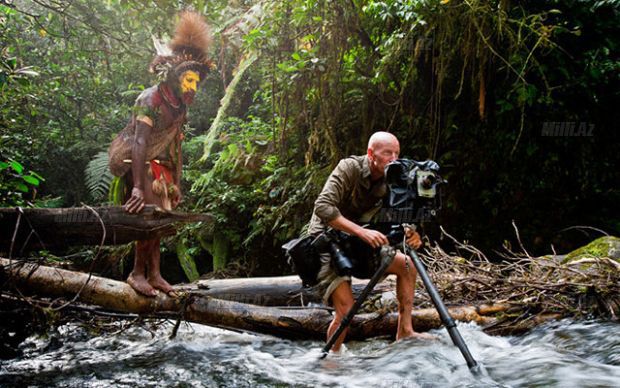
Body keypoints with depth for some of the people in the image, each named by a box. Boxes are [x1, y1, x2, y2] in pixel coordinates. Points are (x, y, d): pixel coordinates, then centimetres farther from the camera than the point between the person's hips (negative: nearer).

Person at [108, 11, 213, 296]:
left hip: (154, 163, 8)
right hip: (129, 158, -8)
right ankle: (138, 273, -8)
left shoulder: (180, 106, 3)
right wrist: (138, 187, -41)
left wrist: (176, 183, 11)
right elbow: (140, 143, -33)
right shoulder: (151, 100, -23)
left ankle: (153, 273, 13)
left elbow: (175, 145, 11)